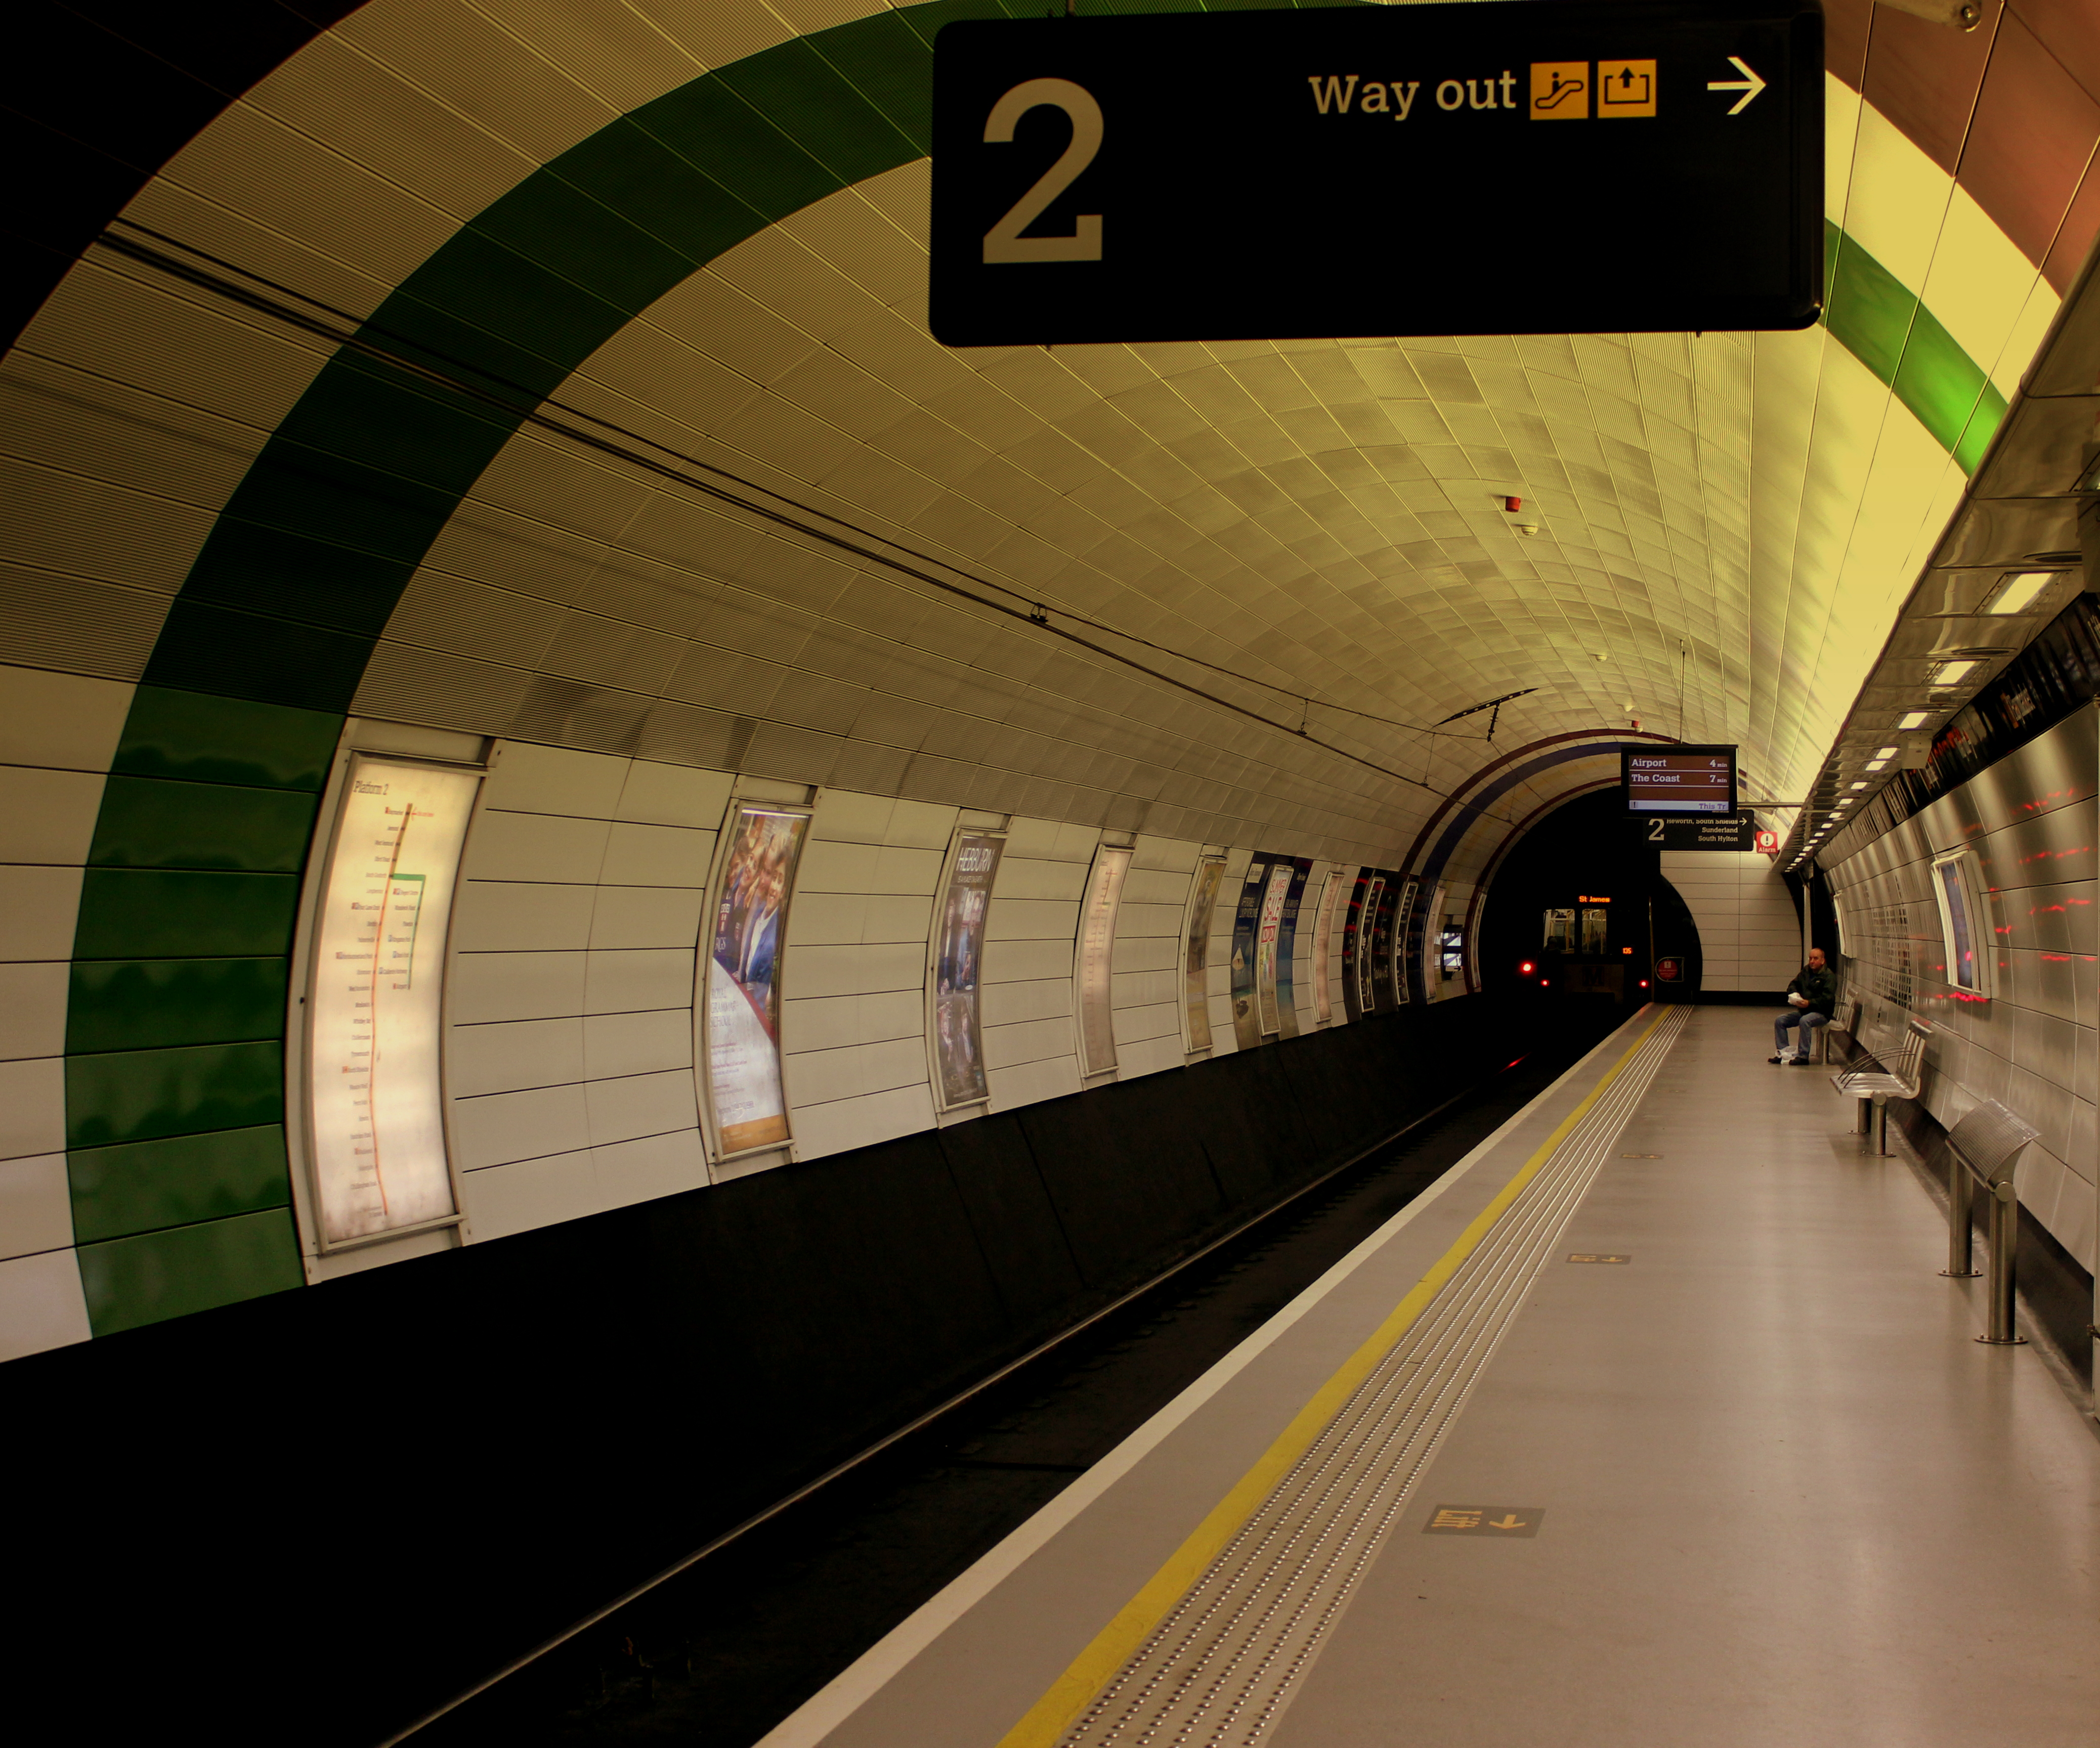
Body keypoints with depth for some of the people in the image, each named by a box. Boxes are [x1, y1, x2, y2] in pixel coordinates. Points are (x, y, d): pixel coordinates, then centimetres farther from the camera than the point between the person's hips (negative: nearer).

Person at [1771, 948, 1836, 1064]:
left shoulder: (1828, 977, -11)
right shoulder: (1806, 971, 12)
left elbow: (1827, 999, -20)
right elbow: (1793, 985, 17)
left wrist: (1809, 1003, -31)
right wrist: (1794, 994, -7)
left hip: (1821, 1013, -8)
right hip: (1803, 1011, 8)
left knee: (1804, 1021, -37)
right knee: (1780, 1021, -5)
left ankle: (1803, 1057, -34)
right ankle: (1783, 1052, -5)